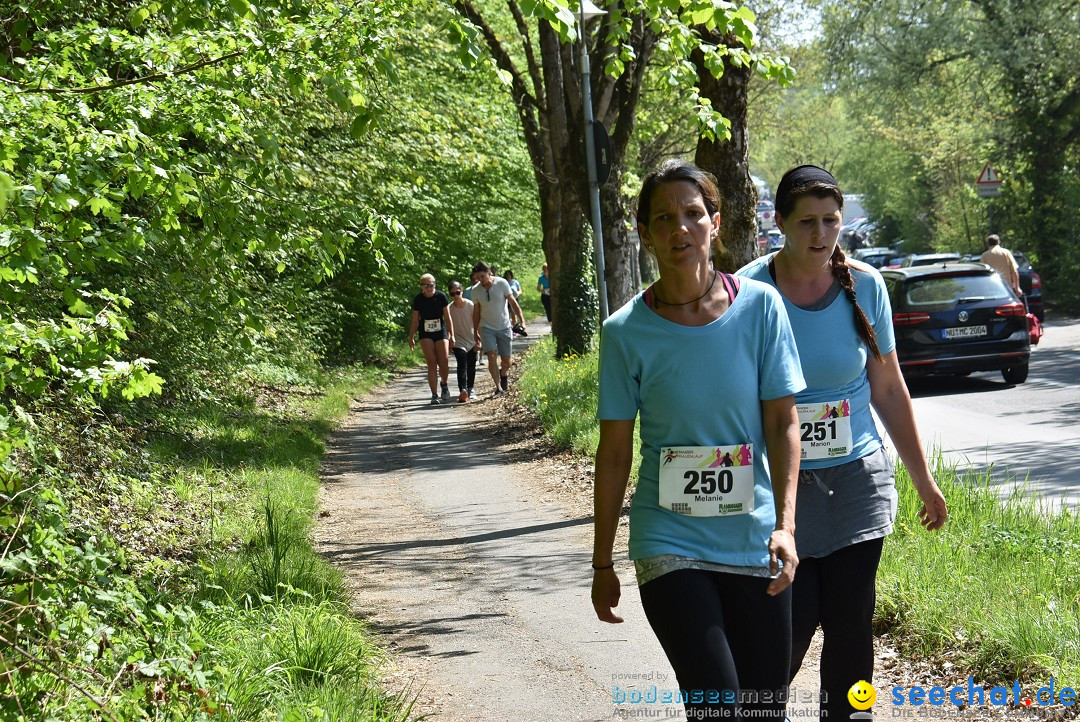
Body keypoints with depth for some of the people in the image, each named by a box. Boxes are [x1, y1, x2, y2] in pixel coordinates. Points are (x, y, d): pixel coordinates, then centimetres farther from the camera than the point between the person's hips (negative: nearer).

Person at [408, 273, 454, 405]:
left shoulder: (441, 296, -4)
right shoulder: (418, 299, -3)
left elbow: (447, 317, 1)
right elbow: (415, 320, 5)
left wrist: (451, 335, -2)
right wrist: (411, 338, 4)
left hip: (441, 332, 0)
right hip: (425, 334, 0)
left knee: (444, 363, -6)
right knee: (432, 364, -8)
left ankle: (444, 385, 24)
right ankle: (434, 395, -5)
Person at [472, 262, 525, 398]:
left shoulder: (502, 283, -10)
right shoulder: (476, 290, -4)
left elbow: (513, 303, -4)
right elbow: (476, 312, 7)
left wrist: (521, 321, -11)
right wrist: (476, 333, 10)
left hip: (504, 327, 0)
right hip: (487, 328, 0)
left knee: (506, 361, 3)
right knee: (491, 356, -17)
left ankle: (504, 374, 38)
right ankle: (499, 388, -12)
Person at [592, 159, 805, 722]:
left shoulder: (759, 306, -3)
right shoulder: (627, 331, -5)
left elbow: (783, 423, -2)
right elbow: (614, 452, 1)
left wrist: (784, 524, -14)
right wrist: (602, 563, 5)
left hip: (754, 544, 2)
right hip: (669, 544, -2)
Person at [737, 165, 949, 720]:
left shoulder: (864, 286, 0)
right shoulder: (749, 292, -9)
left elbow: (889, 391, 8)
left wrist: (924, 481, 11)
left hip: (856, 477, 3)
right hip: (780, 484, -3)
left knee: (851, 621, 3)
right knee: (794, 619, -5)